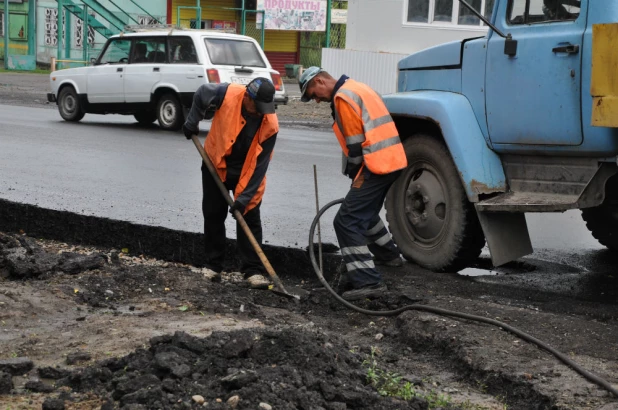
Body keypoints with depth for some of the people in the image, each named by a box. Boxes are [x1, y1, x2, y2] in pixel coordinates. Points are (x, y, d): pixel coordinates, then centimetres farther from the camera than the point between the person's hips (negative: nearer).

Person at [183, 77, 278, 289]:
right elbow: (201, 94, -2)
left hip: (246, 172, -1)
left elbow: (260, 164, -22)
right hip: (215, 164, 1)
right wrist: (192, 122, 2)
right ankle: (213, 265, 19)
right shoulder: (226, 94, -25)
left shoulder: (270, 125, -25)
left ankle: (253, 270, -3)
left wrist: (245, 196, -25)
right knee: (213, 215, 7)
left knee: (249, 218, -6)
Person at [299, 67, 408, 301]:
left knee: (347, 222, -12)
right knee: (365, 210, 31)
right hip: (393, 160, 10)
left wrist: (356, 176, -3)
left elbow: (355, 144, -14)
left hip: (377, 165, -10)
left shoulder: (343, 97, -11)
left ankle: (367, 281, -19)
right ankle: (387, 254, 50)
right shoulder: (356, 89, 20)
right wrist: (358, 176, 21)